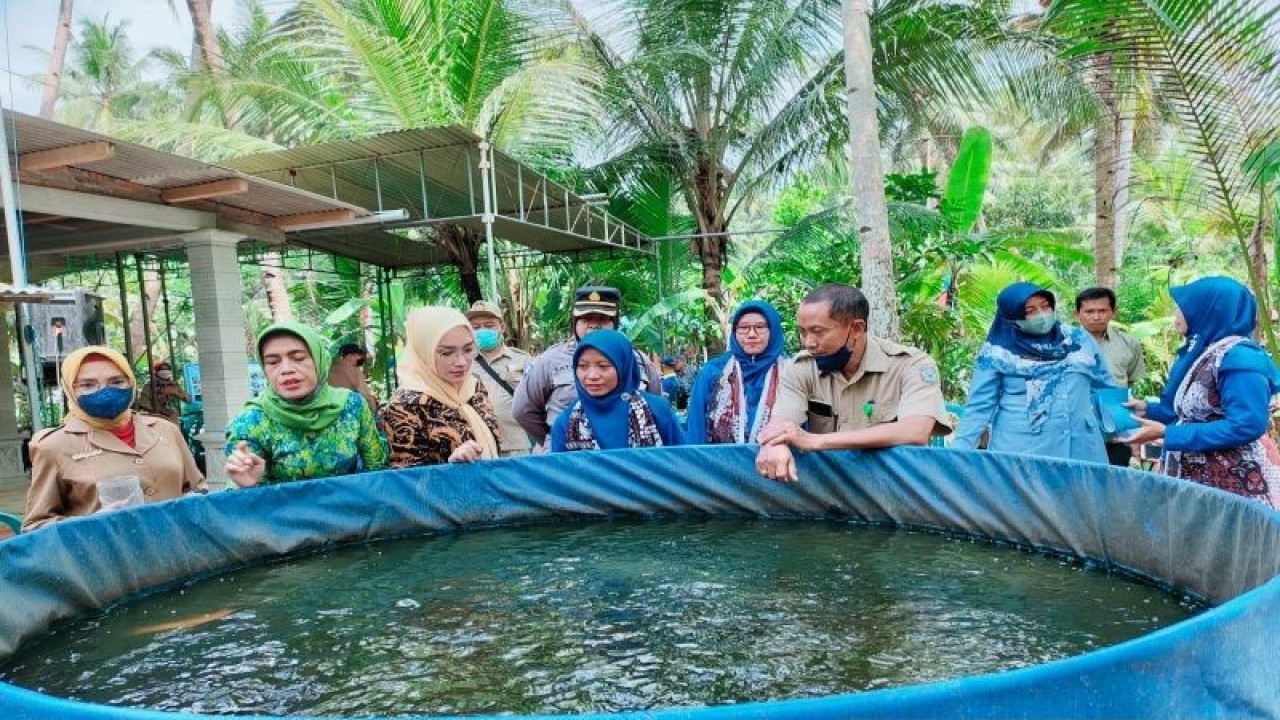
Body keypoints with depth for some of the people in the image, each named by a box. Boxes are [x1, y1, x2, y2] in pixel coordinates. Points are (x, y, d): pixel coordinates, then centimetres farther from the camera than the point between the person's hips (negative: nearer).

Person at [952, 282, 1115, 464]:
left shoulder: (1079, 339, 8)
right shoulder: (997, 352, -2)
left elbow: (1107, 392, 17)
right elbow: (979, 406, -2)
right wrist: (959, 452, -10)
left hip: (1081, 449, 3)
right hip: (1020, 451, -3)